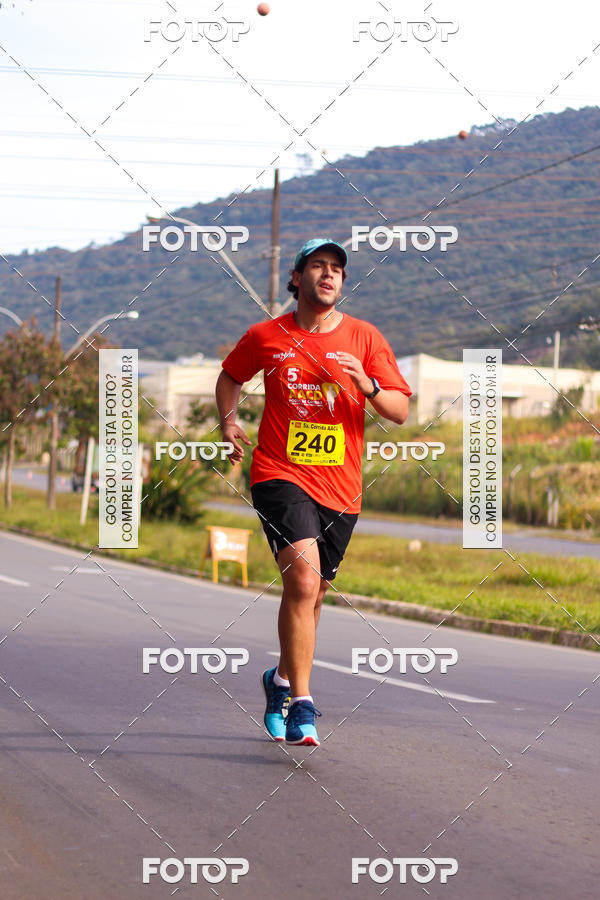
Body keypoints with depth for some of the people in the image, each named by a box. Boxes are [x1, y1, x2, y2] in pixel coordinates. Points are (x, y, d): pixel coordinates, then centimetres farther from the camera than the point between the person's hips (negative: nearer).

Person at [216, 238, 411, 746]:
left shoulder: (365, 338, 3)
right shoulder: (265, 337, 3)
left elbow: (401, 412, 1)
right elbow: (230, 377, 23)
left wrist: (367, 385, -17)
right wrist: (228, 420, 6)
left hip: (340, 488, 3)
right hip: (281, 475, -3)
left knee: (311, 594, 13)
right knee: (304, 576, -23)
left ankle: (283, 679, 40)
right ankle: (302, 706, -22)